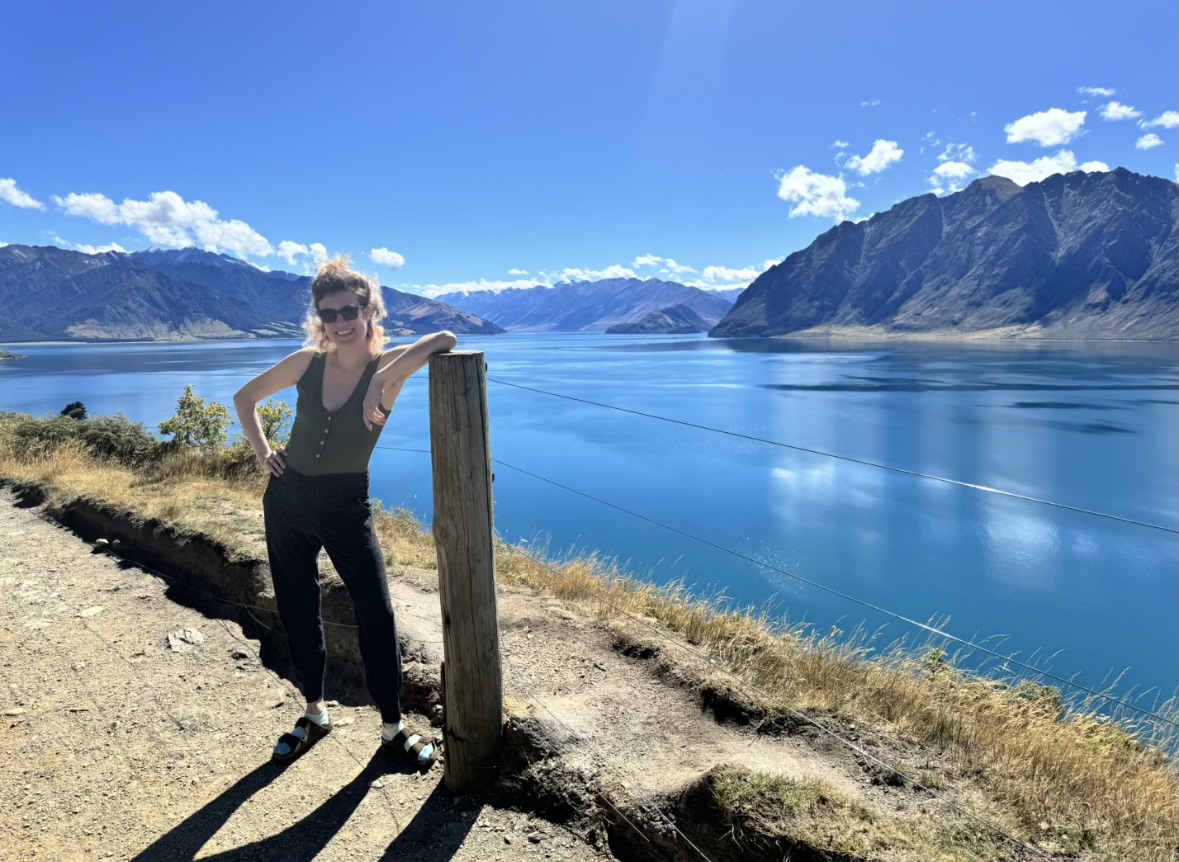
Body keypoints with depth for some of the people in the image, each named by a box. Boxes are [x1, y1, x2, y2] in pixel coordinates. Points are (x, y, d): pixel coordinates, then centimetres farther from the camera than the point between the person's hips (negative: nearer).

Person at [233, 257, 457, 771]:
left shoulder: (387, 367, -13)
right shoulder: (308, 363, -5)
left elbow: (445, 340, -33)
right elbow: (245, 397, 12)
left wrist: (383, 378, -41)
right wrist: (261, 451, 1)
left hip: (347, 507, -3)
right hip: (287, 501, 4)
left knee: (377, 615, -7)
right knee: (297, 613, 13)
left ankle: (393, 728, 12)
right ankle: (314, 714, 33)